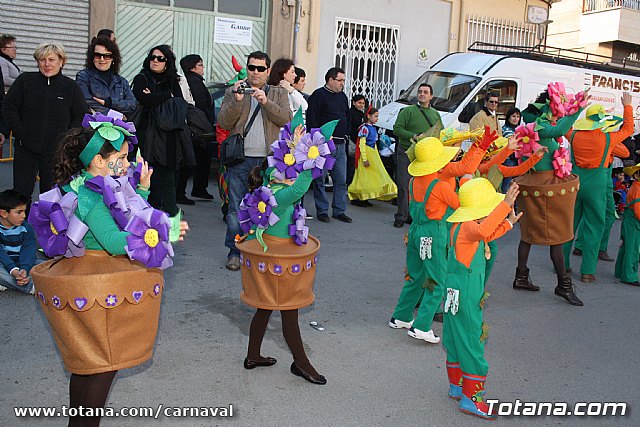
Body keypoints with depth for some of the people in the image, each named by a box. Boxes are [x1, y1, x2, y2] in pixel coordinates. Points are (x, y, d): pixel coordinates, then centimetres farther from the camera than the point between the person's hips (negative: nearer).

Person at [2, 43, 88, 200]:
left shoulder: (71, 87, 3)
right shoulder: (25, 80, 3)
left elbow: (82, 116, 4)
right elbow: (8, 108, 4)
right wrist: (21, 134, -6)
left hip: (56, 152, 0)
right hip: (25, 150, 1)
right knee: (20, 194, 2)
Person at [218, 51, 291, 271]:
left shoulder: (279, 94, 14)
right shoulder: (233, 92, 12)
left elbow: (287, 119, -4)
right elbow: (223, 122, -1)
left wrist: (266, 102, -16)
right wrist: (237, 100, -15)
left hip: (269, 160, 1)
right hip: (241, 160, 0)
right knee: (237, 208, 1)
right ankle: (234, 252, 11)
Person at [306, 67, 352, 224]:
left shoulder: (343, 96, 18)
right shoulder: (318, 95, -4)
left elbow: (347, 118, 26)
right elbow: (311, 119, -10)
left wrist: (345, 135, 15)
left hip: (340, 145, 7)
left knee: (341, 180, 7)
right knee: (320, 179, -1)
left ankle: (339, 210, 14)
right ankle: (322, 211, 8)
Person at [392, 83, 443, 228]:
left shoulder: (435, 114, 17)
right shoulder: (408, 111, 2)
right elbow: (397, 129, -6)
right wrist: (413, 136, -17)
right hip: (406, 152, -4)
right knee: (404, 186, -5)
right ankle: (401, 217, 1)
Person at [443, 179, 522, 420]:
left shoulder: (463, 226, 9)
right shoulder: (466, 227, -22)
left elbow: (485, 237, 30)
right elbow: (483, 231, -48)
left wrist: (508, 223, 29)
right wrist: (505, 205, -45)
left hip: (457, 294, 10)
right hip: (465, 297, -10)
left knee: (456, 340, 20)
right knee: (471, 343, 0)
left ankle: (457, 386, 35)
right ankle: (470, 398, 10)